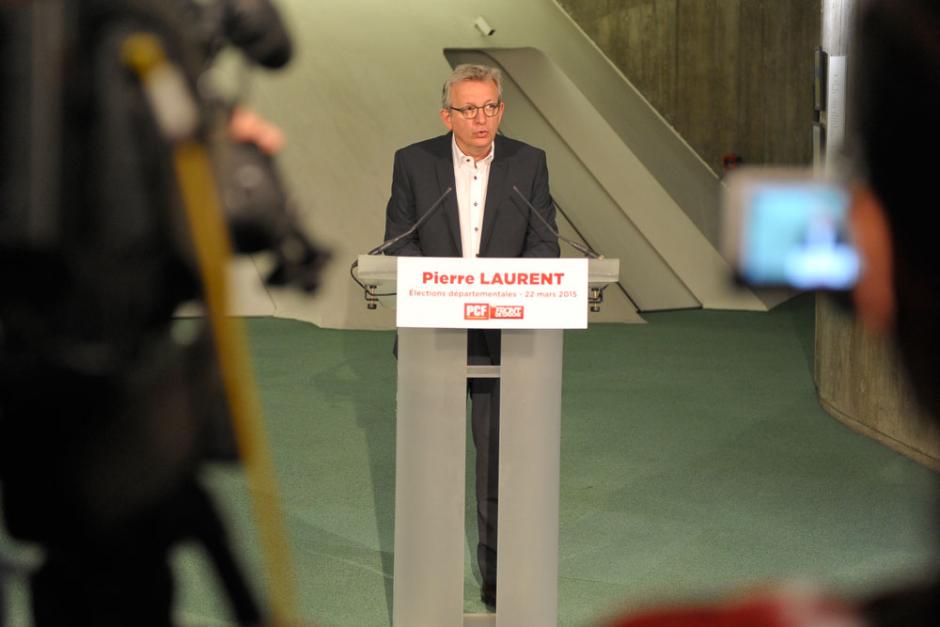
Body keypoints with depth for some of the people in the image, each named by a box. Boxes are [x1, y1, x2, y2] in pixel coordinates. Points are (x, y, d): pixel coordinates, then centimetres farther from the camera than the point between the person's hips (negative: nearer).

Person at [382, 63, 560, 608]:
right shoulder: (414, 162, 0)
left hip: (504, 332, 0)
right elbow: (399, 240, -2)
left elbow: (544, 243, 0)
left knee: (502, 455, 1)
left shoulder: (529, 163, 2)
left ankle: (499, 576, 11)